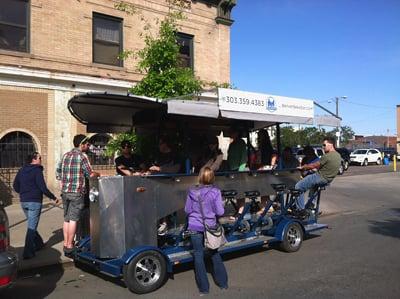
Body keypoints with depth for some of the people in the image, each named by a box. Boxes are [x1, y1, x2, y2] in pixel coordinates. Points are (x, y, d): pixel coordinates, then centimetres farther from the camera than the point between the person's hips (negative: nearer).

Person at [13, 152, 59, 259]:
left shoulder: (21, 170, 10)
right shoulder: (37, 171, -11)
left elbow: (15, 186, 14)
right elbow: (43, 188, -16)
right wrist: (54, 198, -7)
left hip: (23, 202, 7)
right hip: (34, 202, -7)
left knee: (32, 225, 21)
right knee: (32, 227, -3)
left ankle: (39, 244, 34)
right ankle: (28, 252, -3)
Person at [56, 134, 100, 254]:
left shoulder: (65, 155, 12)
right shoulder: (82, 156, -8)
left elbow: (58, 174, 16)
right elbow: (90, 174, -10)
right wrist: (98, 174, 8)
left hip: (65, 191, 7)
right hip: (77, 192, -7)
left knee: (66, 219, 13)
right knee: (73, 219, -2)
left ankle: (66, 244, 19)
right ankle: (69, 246, 1)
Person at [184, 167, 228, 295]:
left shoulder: (192, 192, -6)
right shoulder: (215, 192, -11)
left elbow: (187, 210, 3)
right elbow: (220, 212, -9)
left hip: (195, 227, 0)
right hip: (210, 227, 0)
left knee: (198, 255, 10)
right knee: (215, 253, 19)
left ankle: (204, 287, 16)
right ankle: (223, 282, 29)